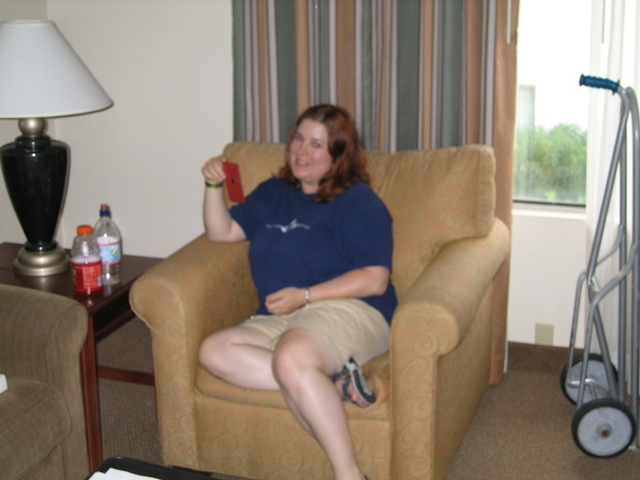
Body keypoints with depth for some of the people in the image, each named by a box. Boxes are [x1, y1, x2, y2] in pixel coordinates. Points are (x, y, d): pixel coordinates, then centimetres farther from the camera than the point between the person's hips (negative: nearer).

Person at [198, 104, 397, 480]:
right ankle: (334, 383, -27)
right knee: (214, 350, -21)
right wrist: (214, 186, 5)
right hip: (278, 321, 7)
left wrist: (304, 295, -16)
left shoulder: (358, 202, 1)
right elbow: (223, 232, 22)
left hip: (349, 311, -7)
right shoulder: (272, 193, 22)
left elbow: (375, 280, -8)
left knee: (291, 356, -38)